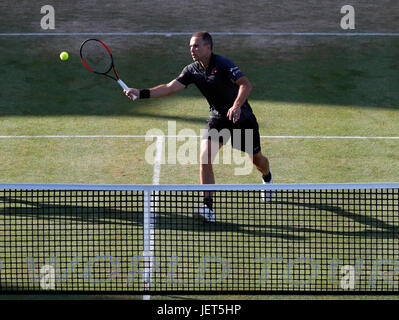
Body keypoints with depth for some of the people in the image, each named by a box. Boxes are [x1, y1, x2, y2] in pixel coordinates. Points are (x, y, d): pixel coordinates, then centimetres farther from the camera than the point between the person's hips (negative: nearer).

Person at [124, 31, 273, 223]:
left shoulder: (222, 63, -23)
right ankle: (208, 208, -17)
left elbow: (246, 85, -31)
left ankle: (267, 177, 54)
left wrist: (237, 106, -48)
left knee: (256, 158, 15)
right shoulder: (192, 70, -5)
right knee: (205, 157, -18)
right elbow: (170, 87, -11)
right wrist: (142, 93, -23)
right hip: (217, 119, 4)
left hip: (241, 116, -4)